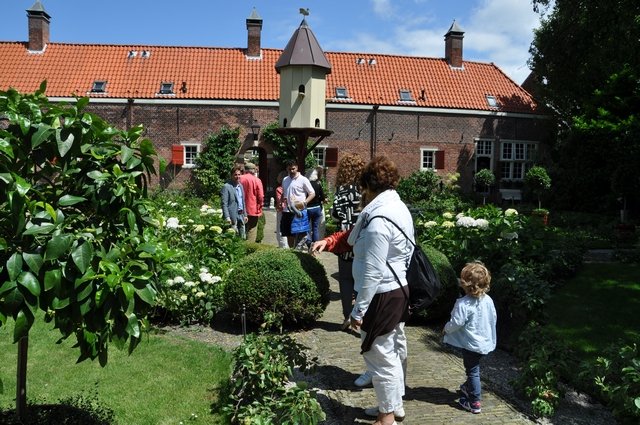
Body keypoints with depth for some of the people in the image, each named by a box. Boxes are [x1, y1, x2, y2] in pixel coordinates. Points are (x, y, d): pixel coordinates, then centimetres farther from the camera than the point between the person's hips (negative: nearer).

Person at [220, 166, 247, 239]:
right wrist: (227, 217, -21)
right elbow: (224, 204, -14)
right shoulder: (226, 187, -9)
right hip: (233, 216, -8)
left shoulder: (240, 186, 15)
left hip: (241, 215, 8)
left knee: (242, 238, 11)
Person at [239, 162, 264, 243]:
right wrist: (259, 208, 6)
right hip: (253, 211, -3)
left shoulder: (240, 179, -1)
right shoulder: (257, 180, -8)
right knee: (251, 232, 2)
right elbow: (261, 196, -9)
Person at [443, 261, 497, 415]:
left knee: (473, 370, 5)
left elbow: (456, 323, -25)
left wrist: (446, 329, -5)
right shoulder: (488, 300, -2)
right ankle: (468, 387, 48)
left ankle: (474, 403, 12)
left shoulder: (463, 304, -25)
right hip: (485, 342, 7)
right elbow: (494, 318, 9)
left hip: (471, 344, -7)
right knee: (473, 367, 27)